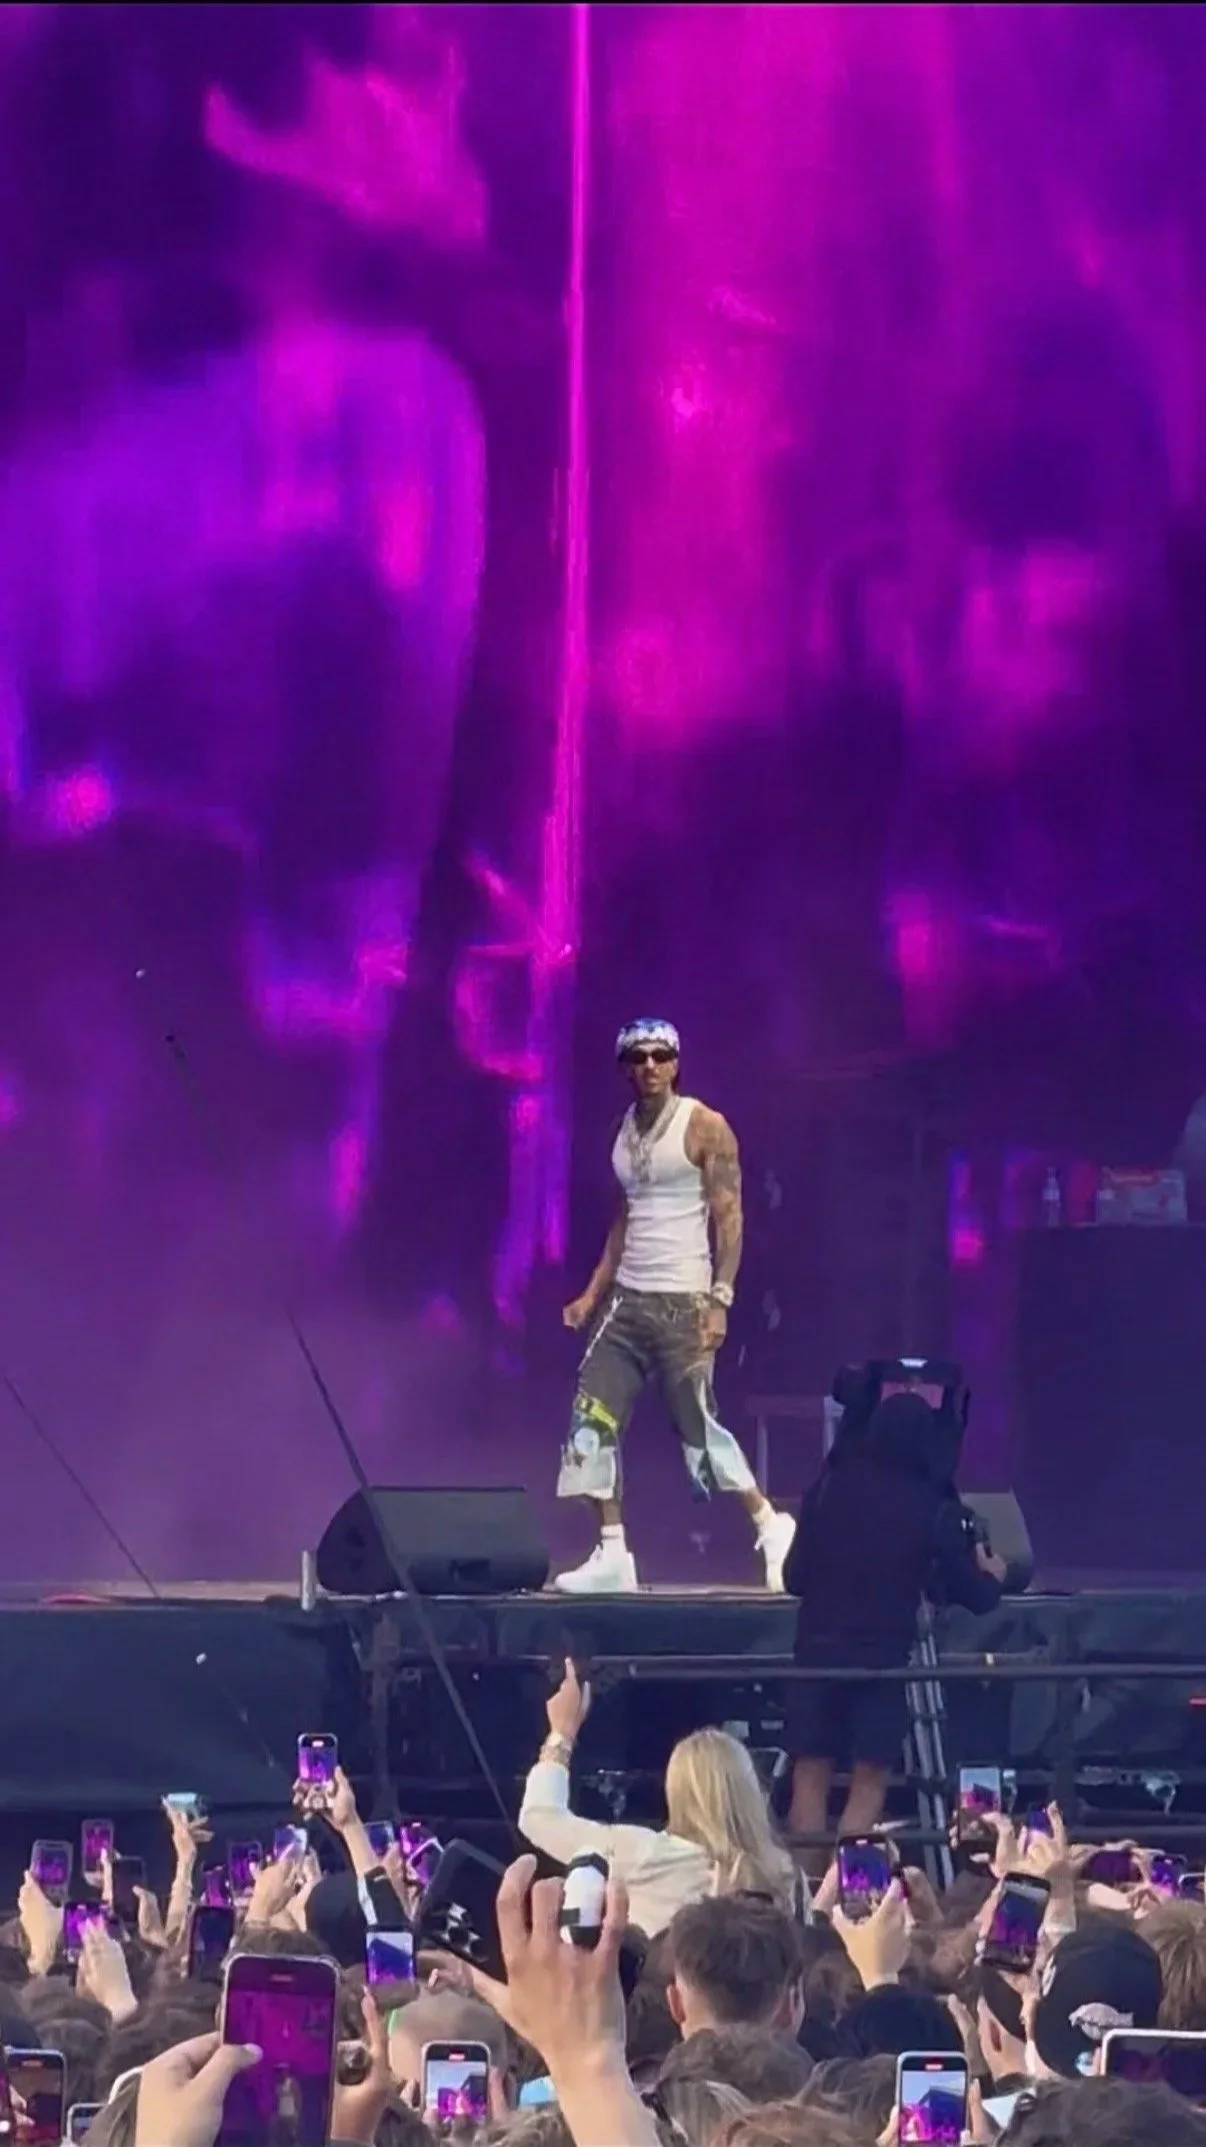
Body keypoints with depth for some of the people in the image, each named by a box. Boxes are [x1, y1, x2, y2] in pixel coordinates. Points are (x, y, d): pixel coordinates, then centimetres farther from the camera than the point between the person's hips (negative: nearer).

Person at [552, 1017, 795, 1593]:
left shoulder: (704, 1128, -7)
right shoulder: (626, 1131, 13)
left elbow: (729, 1216, -11)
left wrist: (719, 1300, -19)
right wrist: (594, 1294, 13)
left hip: (682, 1305, -7)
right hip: (626, 1301, 7)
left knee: (699, 1428, -6)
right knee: (592, 1421, -3)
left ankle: (772, 1528, 12)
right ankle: (612, 1556, -1)